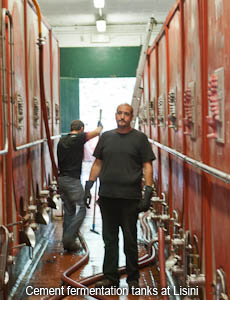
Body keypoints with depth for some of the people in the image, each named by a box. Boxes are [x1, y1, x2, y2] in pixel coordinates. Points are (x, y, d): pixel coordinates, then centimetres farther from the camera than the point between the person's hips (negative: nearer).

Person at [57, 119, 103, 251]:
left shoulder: (61, 141, 12)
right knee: (81, 208, -3)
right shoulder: (79, 138, -8)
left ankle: (67, 241, 14)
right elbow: (96, 132, 2)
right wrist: (100, 127, 24)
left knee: (69, 210, 13)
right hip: (73, 180, -8)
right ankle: (69, 237, -11)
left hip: (61, 178, 8)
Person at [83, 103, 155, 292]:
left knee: (130, 240, 2)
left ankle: (133, 278, 14)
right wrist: (88, 186, 11)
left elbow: (147, 166, -1)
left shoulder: (140, 138, 2)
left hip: (129, 198, -3)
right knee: (109, 239, 8)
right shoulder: (106, 137, 13)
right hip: (107, 196, 4)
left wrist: (148, 193, -9)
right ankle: (111, 277, 17)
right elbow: (97, 164, 17)